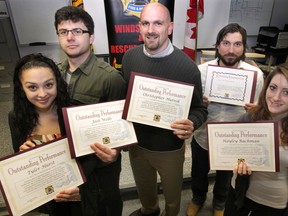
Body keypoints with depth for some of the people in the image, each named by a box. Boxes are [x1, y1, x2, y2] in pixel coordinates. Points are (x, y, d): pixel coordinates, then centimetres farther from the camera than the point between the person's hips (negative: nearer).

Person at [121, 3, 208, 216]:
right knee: (143, 188, 31)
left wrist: (191, 125, -33)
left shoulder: (186, 66, -20)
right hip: (136, 143, 4)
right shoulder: (129, 57, -8)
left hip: (170, 148, -3)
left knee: (172, 193, 25)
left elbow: (200, 108, -12)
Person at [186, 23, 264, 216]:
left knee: (224, 178, 26)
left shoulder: (255, 74, -14)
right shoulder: (201, 70, -14)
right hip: (203, 137, 0)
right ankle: (198, 199, 58)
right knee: (198, 174, 24)